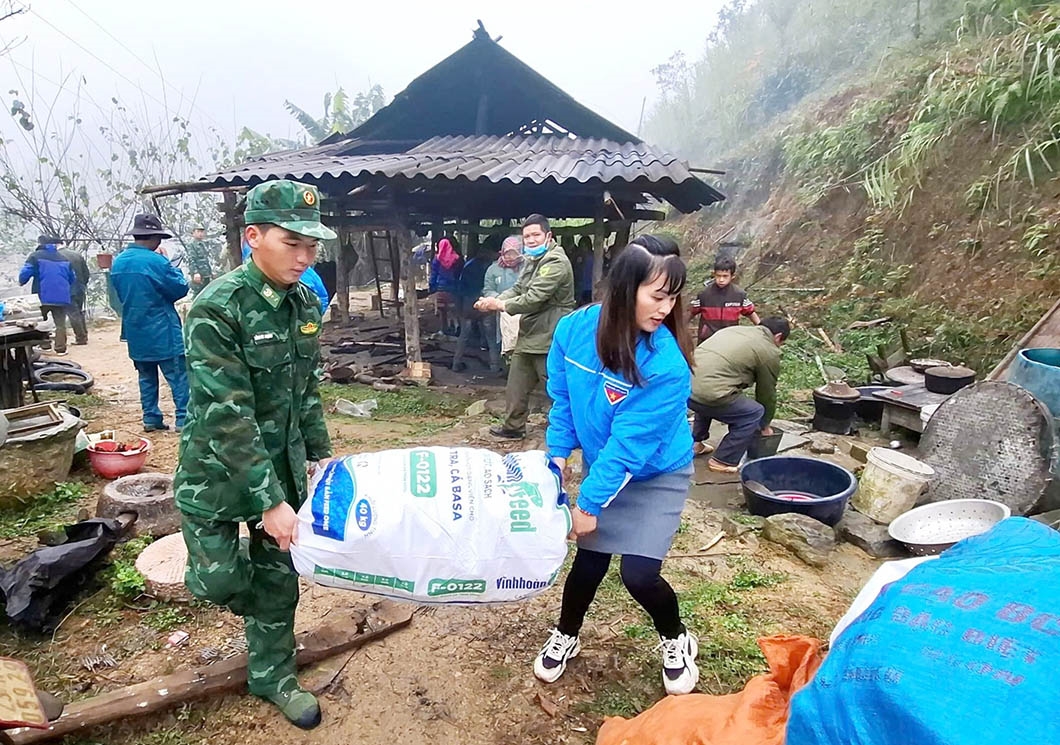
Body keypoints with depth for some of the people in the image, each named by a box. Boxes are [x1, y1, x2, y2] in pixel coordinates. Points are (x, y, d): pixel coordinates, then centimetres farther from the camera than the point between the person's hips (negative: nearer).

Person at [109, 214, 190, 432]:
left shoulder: (118, 262, 6)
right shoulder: (156, 261, -18)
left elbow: (119, 295, 17)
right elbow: (180, 288, -9)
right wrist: (171, 267, 3)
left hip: (134, 331, 7)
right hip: (162, 332, -7)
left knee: (146, 376, 16)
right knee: (178, 376, -1)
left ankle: (151, 418, 19)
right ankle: (183, 418, -3)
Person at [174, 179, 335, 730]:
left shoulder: (305, 302, -3)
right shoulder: (217, 308, -22)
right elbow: (228, 415, -26)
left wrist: (320, 454, 9)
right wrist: (268, 500, -27)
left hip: (283, 466, 5)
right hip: (218, 471, -5)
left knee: (278, 577, 14)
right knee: (219, 581, 2)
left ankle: (271, 674, 35)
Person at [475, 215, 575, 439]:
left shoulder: (555, 262, -18)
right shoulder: (532, 261, 16)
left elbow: (534, 298, -24)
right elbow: (516, 289, 13)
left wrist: (501, 305, -14)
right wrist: (494, 300, -7)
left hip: (548, 339, -10)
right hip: (528, 336, 10)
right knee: (516, 386, 19)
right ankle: (513, 427, 35)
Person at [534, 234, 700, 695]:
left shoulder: (666, 364, -30)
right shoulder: (575, 329, -18)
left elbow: (630, 443, -27)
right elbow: (562, 397, -2)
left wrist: (590, 501, -23)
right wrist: (558, 453, -8)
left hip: (657, 475, -3)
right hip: (603, 467, 3)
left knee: (639, 574, -6)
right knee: (590, 561, 8)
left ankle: (677, 641, 26)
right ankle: (565, 637, 37)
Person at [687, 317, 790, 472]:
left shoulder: (734, 329, 27)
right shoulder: (769, 352, 6)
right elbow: (767, 393, 15)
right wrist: (765, 426, 33)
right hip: (708, 393, -8)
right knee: (754, 413, 10)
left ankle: (696, 443, 38)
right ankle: (723, 461, 13)